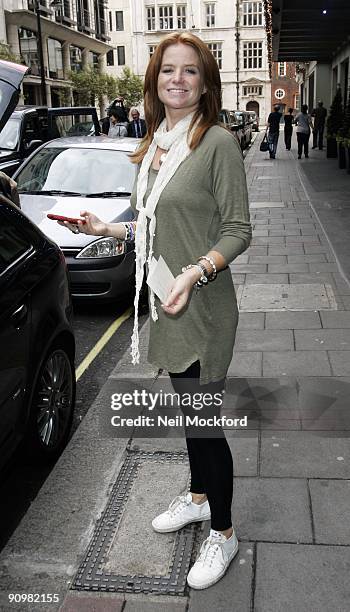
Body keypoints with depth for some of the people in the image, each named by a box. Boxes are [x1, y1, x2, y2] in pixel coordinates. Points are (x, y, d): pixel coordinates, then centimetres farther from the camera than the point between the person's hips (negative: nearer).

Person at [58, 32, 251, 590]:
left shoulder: (218, 142, -12)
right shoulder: (155, 145, 11)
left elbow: (237, 230, -13)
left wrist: (195, 273, -26)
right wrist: (108, 229, 9)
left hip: (202, 308, -7)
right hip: (166, 305, 7)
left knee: (203, 419, 1)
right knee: (188, 411, 21)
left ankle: (223, 533, 22)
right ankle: (199, 498, 42)